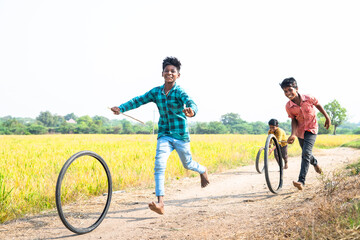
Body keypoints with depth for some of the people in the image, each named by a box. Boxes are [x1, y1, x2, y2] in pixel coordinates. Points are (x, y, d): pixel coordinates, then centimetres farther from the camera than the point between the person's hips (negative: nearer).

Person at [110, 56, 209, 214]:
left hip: (181, 136, -3)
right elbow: (138, 100, 1)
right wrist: (121, 108, -12)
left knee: (187, 164, 16)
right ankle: (160, 203, -19)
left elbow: (190, 103, -33)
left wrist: (191, 111, -57)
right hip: (164, 135, 3)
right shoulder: (156, 92, -1)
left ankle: (203, 170, 53)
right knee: (159, 165, -15)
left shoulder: (179, 92, -15)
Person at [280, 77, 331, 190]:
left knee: (306, 153, -19)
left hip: (311, 129, -3)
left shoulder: (308, 98, -21)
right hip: (300, 130, 3)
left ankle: (301, 181, -24)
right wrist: (293, 134, -20)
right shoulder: (288, 106, -17)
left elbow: (318, 105, 0)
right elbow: (293, 120, -5)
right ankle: (315, 163, 56)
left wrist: (327, 118, 8)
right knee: (306, 153, 20)